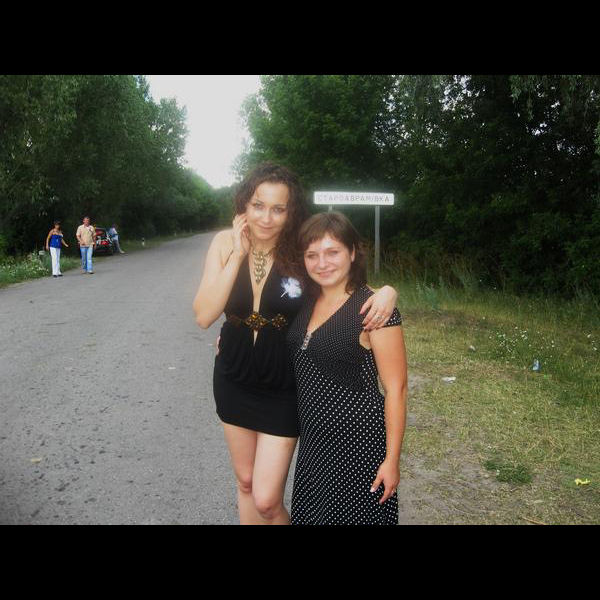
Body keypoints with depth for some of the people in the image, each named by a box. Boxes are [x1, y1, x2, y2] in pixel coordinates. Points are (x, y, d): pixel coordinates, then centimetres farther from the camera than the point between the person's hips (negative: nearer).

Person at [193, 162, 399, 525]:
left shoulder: (301, 250, -16)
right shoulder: (226, 243, -10)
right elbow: (204, 316, -17)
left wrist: (387, 290, -29)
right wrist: (238, 254, -22)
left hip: (283, 386, -3)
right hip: (234, 379, 3)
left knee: (267, 501, -1)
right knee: (245, 482, 20)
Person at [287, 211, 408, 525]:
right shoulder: (307, 303, 3)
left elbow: (395, 389, -15)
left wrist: (392, 459, -13)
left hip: (356, 440, -6)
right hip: (313, 438, 7)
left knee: (347, 514, 9)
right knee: (311, 512, 19)